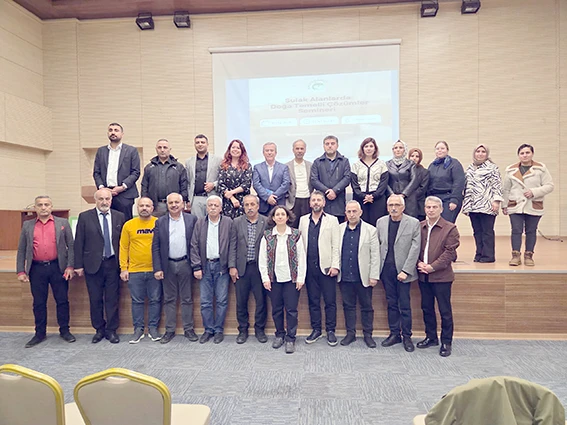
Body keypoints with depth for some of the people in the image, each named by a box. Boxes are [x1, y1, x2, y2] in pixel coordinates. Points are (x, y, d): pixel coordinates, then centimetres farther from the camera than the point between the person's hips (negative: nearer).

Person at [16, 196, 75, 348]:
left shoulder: (63, 223, 3)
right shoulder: (27, 226, 8)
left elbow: (71, 246, 1)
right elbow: (21, 250, 9)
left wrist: (70, 266, -6)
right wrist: (21, 271, 2)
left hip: (58, 268, -1)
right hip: (36, 269, 2)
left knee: (62, 301, 6)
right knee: (39, 303, 10)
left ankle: (64, 331, 20)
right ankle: (40, 333, 23)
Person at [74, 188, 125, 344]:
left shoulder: (119, 217, 4)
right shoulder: (85, 217, 0)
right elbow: (79, 242, 0)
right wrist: (78, 265, -4)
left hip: (113, 264, 1)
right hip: (93, 264, 0)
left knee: (113, 299, 6)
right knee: (95, 299, 9)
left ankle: (111, 330, 19)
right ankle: (99, 329, 25)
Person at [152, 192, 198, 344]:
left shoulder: (192, 219, 0)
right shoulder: (160, 222, 4)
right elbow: (155, 247, 2)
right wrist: (157, 268, -5)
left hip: (185, 264, -1)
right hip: (168, 265, 1)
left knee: (187, 299, 8)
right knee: (169, 299, 10)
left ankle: (189, 329, 18)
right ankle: (169, 330, 20)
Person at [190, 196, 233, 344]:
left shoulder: (228, 222, 1)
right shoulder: (200, 223, 6)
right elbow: (194, 246, 4)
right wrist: (196, 267, -2)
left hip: (221, 266, -2)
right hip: (205, 266, 2)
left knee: (221, 301, 3)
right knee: (205, 301, 7)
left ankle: (219, 330, 17)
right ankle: (208, 329, 21)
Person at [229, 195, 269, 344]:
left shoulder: (266, 222, 1)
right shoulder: (237, 222, 5)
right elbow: (233, 246, 4)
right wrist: (232, 266, -3)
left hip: (260, 267, -1)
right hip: (241, 267, 1)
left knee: (261, 300, 6)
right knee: (241, 301, 9)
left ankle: (259, 329, 24)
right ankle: (243, 330, 25)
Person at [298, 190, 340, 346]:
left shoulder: (332, 220, 4)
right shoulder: (303, 220, 11)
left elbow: (336, 245, -1)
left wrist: (335, 266, -9)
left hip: (326, 267, -2)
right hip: (309, 267, 3)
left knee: (330, 301, 2)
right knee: (313, 300, 10)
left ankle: (330, 331, 15)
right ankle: (316, 329, 23)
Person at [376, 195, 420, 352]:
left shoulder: (413, 223, -5)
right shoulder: (381, 222, 6)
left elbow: (415, 249, -8)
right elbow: (377, 244, 9)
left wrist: (405, 270, -13)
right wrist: (377, 267, 2)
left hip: (402, 270, -3)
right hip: (386, 269, 3)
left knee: (405, 305, 3)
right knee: (391, 303, 12)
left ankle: (407, 336, 18)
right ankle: (394, 334, 24)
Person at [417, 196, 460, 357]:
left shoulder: (450, 228, -6)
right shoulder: (419, 226, 6)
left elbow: (450, 252, -11)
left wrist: (432, 267, -16)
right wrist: (419, 264, -8)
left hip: (441, 276, -4)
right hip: (423, 276, 4)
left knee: (445, 311, 4)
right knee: (426, 308, 15)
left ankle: (446, 342, 19)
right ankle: (431, 337, 30)